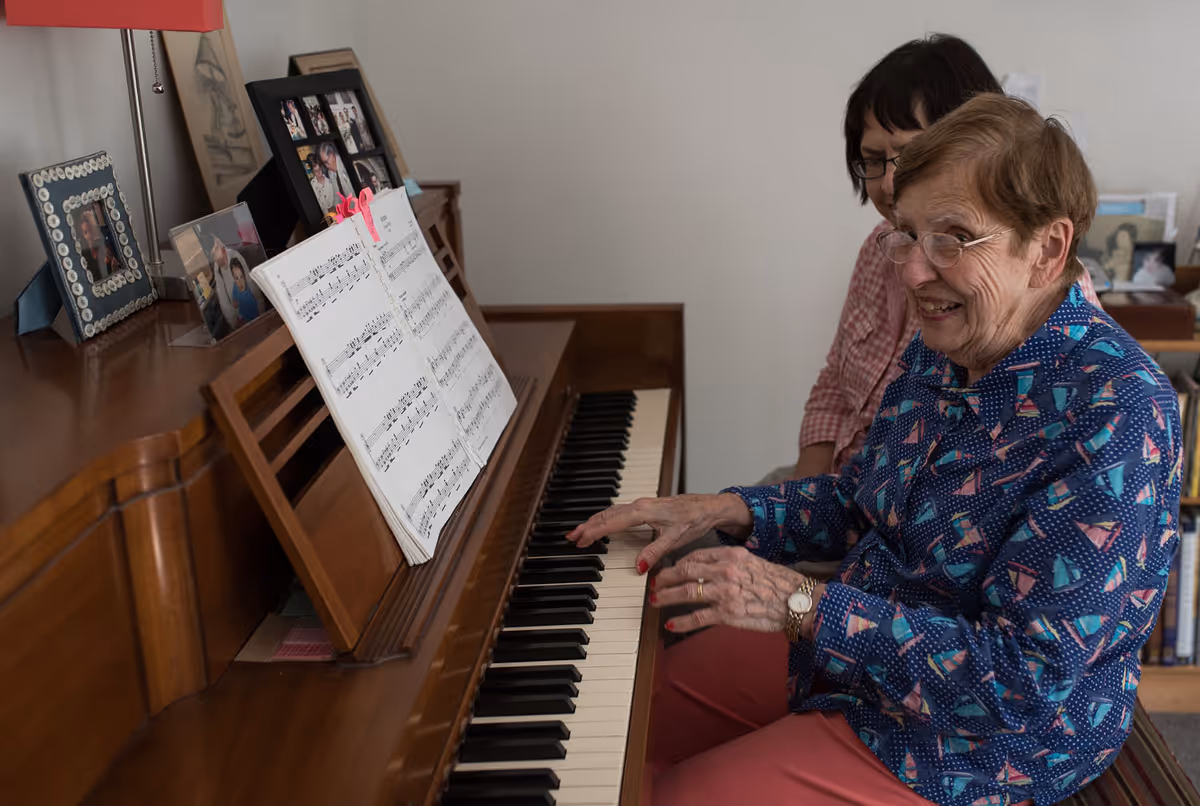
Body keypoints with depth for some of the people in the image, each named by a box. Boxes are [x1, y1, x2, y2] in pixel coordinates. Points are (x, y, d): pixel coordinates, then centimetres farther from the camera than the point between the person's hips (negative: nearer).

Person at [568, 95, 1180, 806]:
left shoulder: (1116, 414, -29)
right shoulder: (943, 351, -3)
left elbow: (1022, 679, -30)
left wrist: (804, 604, -31)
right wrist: (725, 512, -3)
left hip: (981, 745, -8)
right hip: (850, 654, 8)